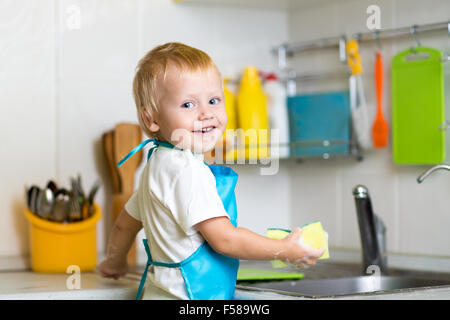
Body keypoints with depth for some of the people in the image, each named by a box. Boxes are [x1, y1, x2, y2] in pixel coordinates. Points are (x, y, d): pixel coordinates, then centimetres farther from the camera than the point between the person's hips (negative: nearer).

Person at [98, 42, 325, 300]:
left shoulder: (159, 165, 14)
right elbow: (224, 239, -18)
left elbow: (126, 224, 25)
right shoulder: (187, 172, -17)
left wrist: (115, 263, 42)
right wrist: (285, 250, -8)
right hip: (185, 294, -10)